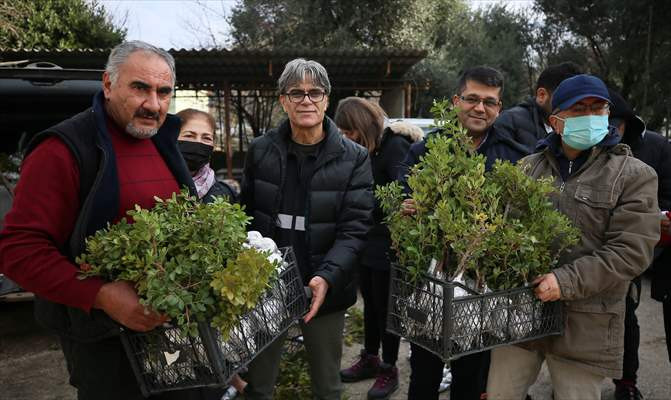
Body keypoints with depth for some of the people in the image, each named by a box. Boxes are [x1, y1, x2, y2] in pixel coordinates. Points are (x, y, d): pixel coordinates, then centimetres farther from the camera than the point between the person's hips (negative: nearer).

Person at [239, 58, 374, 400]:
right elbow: (245, 216, 5)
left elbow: (354, 228, -10)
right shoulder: (260, 151, 1)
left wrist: (327, 277, -25)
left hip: (325, 289, -1)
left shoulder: (354, 158, -5)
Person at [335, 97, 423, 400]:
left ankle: (389, 368, 23)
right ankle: (370, 358, 35)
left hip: (387, 243, -7)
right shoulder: (365, 148, 6)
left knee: (386, 307, 6)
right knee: (370, 303, 19)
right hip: (366, 240, 7)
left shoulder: (395, 146, -16)